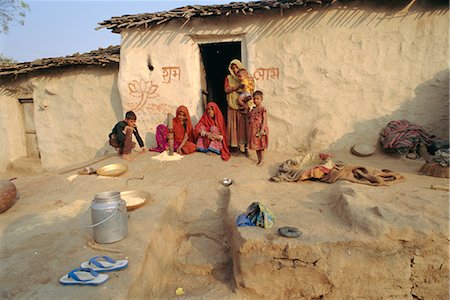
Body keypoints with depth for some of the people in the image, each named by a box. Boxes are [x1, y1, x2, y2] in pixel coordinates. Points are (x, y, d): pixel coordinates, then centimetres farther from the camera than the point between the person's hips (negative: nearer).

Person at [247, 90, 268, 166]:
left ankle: (262, 160, 11)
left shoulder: (262, 109, -10)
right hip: (253, 130, 7)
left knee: (261, 145, 0)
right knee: (256, 145, 11)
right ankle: (258, 160, 22)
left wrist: (262, 129, -21)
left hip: (259, 130, -7)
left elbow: (265, 120, -15)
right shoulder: (253, 109, 12)